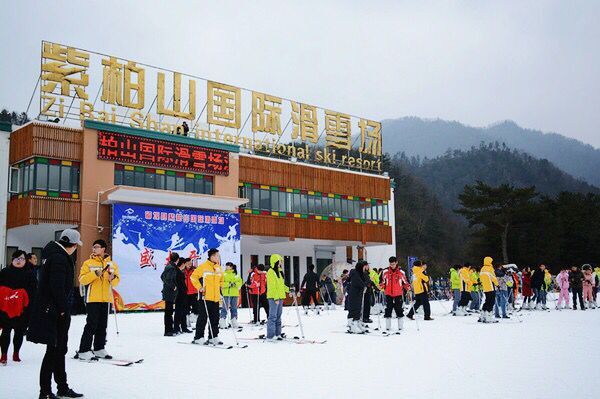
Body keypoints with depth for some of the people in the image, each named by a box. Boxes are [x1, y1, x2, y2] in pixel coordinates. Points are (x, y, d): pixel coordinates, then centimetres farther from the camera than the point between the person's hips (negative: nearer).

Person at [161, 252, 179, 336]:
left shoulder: (169, 266, 10)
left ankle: (170, 329, 26)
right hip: (170, 292, -10)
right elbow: (169, 279, -25)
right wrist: (173, 286, -14)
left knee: (169, 311, 16)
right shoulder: (172, 267, -18)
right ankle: (168, 331, -1)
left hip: (167, 291, 10)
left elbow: (162, 276, 19)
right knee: (168, 311, -5)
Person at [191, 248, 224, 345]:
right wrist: (200, 288, -9)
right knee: (203, 317, -3)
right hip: (205, 297, -6)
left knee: (215, 318, 8)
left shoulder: (219, 268, 13)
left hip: (216, 297, 7)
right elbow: (194, 277, -6)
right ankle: (198, 337, 4)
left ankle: (213, 337, 16)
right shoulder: (203, 266, -8)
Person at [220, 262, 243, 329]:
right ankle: (222, 323, -4)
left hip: (235, 293, 4)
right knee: (225, 308, -8)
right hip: (226, 293, -3)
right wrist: (229, 284, -17)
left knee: (234, 308, 9)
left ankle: (234, 322, 15)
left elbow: (240, 282, 6)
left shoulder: (236, 274, 13)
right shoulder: (223, 274, 3)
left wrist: (235, 284, -12)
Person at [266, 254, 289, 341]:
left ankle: (277, 334, 18)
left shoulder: (279, 271, 17)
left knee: (278, 316, 12)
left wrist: (288, 289, 13)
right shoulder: (271, 272, -11)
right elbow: (272, 286, -17)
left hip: (280, 297, 9)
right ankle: (270, 336, -7)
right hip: (274, 297, -9)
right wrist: (276, 298, -20)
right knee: (273, 316, -9)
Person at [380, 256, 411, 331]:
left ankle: (400, 326, 9)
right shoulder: (385, 272, 2)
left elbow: (405, 282, 8)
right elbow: (382, 281, 11)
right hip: (388, 294, 1)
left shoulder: (401, 272, 0)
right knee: (388, 310, 3)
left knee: (399, 310, 1)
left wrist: (408, 287, -9)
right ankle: (388, 327, 10)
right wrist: (381, 286, -8)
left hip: (398, 294, -1)